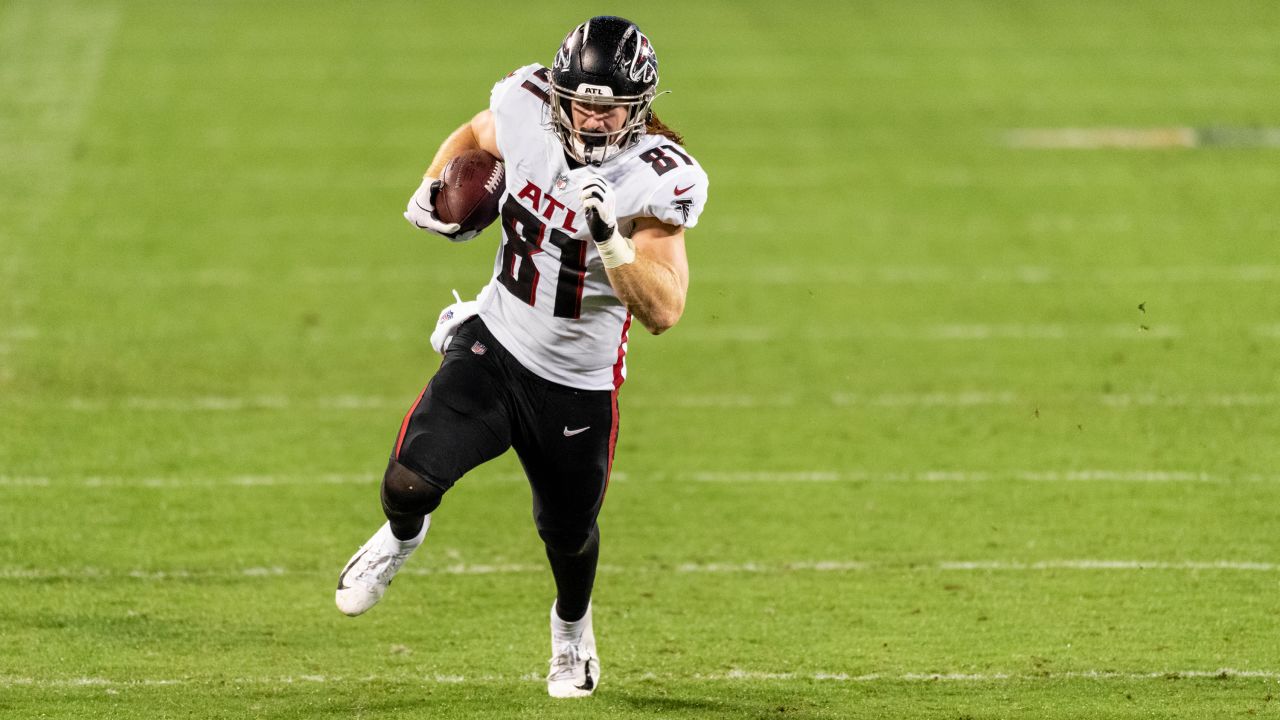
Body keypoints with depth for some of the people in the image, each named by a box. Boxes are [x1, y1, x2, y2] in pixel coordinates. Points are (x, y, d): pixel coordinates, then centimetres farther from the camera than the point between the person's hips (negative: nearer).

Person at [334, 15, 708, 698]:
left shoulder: (654, 182, -24)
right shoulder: (527, 115, -15)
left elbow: (662, 311, -29)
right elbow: (473, 136, 12)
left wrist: (609, 236, -42)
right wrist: (433, 191, -6)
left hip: (577, 384, -1)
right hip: (494, 343, 1)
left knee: (569, 534, 16)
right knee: (410, 480, -16)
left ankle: (572, 624, 52)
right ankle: (401, 536, 23)